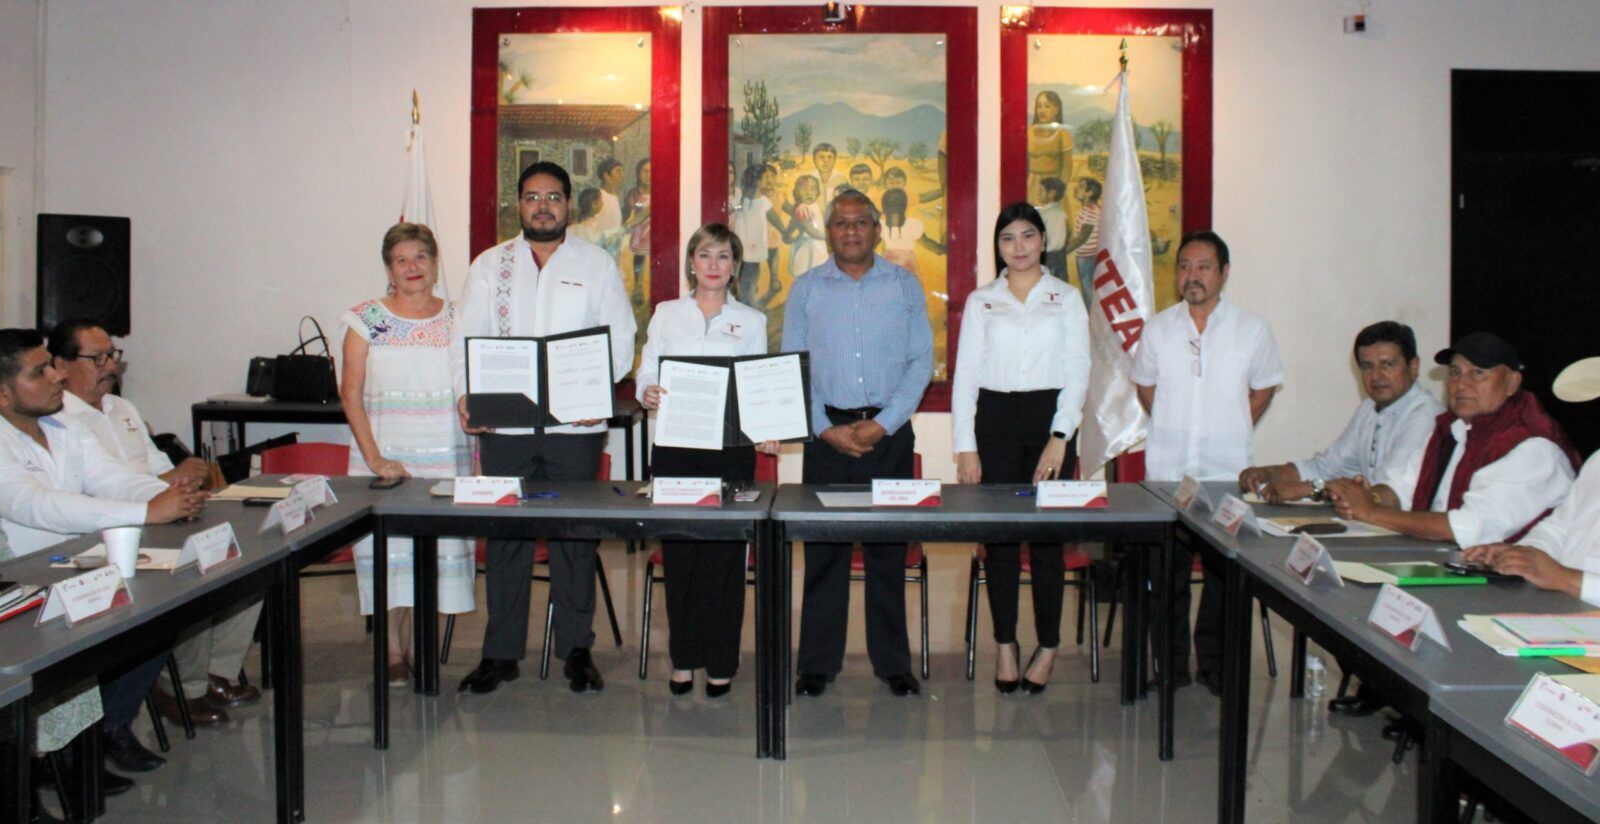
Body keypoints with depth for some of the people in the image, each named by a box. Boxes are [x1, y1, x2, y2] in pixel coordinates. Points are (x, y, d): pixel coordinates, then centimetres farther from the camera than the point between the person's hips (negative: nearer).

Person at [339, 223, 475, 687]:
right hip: (385, 458, -1)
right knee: (386, 547, -1)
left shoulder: (457, 319, 8)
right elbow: (350, 393, 0)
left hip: (446, 458, 1)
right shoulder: (367, 319, 4)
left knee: (439, 543, -1)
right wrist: (374, 459, -9)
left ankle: (419, 646, 11)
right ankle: (392, 652, 11)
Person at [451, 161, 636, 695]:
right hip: (503, 424, 2)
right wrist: (465, 394, -10)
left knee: (575, 536, 4)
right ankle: (501, 652, 15)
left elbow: (620, 340, 3)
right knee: (505, 535, 6)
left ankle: (576, 650, 15)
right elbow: (465, 339, 8)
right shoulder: (490, 265, 12)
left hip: (576, 425, -1)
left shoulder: (597, 265, 8)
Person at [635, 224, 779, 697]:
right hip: (675, 445, 1)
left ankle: (721, 662, 10)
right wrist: (648, 393, -16)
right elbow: (646, 374, 7)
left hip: (731, 446, -1)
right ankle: (683, 658, 15)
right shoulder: (666, 315, 11)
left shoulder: (751, 322, 10)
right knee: (678, 552, 3)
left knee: (724, 553, 0)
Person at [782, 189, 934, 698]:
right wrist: (825, 428, -7)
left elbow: (921, 362, 2)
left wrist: (883, 424, -9)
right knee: (823, 549, 3)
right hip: (826, 432, 0)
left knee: (889, 550, 4)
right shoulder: (806, 289, 7)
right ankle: (817, 663, 12)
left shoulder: (904, 286, 7)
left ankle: (893, 662, 14)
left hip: (889, 433, 0)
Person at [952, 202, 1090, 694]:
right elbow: (965, 375, 5)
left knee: (1048, 537, 0)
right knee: (999, 538, 2)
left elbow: (1078, 372, 2)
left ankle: (1048, 647, 12)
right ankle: (1005, 644, 13)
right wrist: (965, 446, -3)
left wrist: (1059, 438, -9)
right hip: (994, 420, 1)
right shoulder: (981, 301, 9)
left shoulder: (1066, 298, 7)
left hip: (1050, 419, -1)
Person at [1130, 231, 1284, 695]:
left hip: (1228, 471, -1)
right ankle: (1170, 664, 15)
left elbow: (1263, 388, 13)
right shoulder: (1158, 328, 4)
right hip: (1166, 470, 1)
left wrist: (1232, 432, 7)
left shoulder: (1252, 330, 0)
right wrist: (1173, 429, 10)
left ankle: (1215, 665, 17)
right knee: (1167, 573, 4)